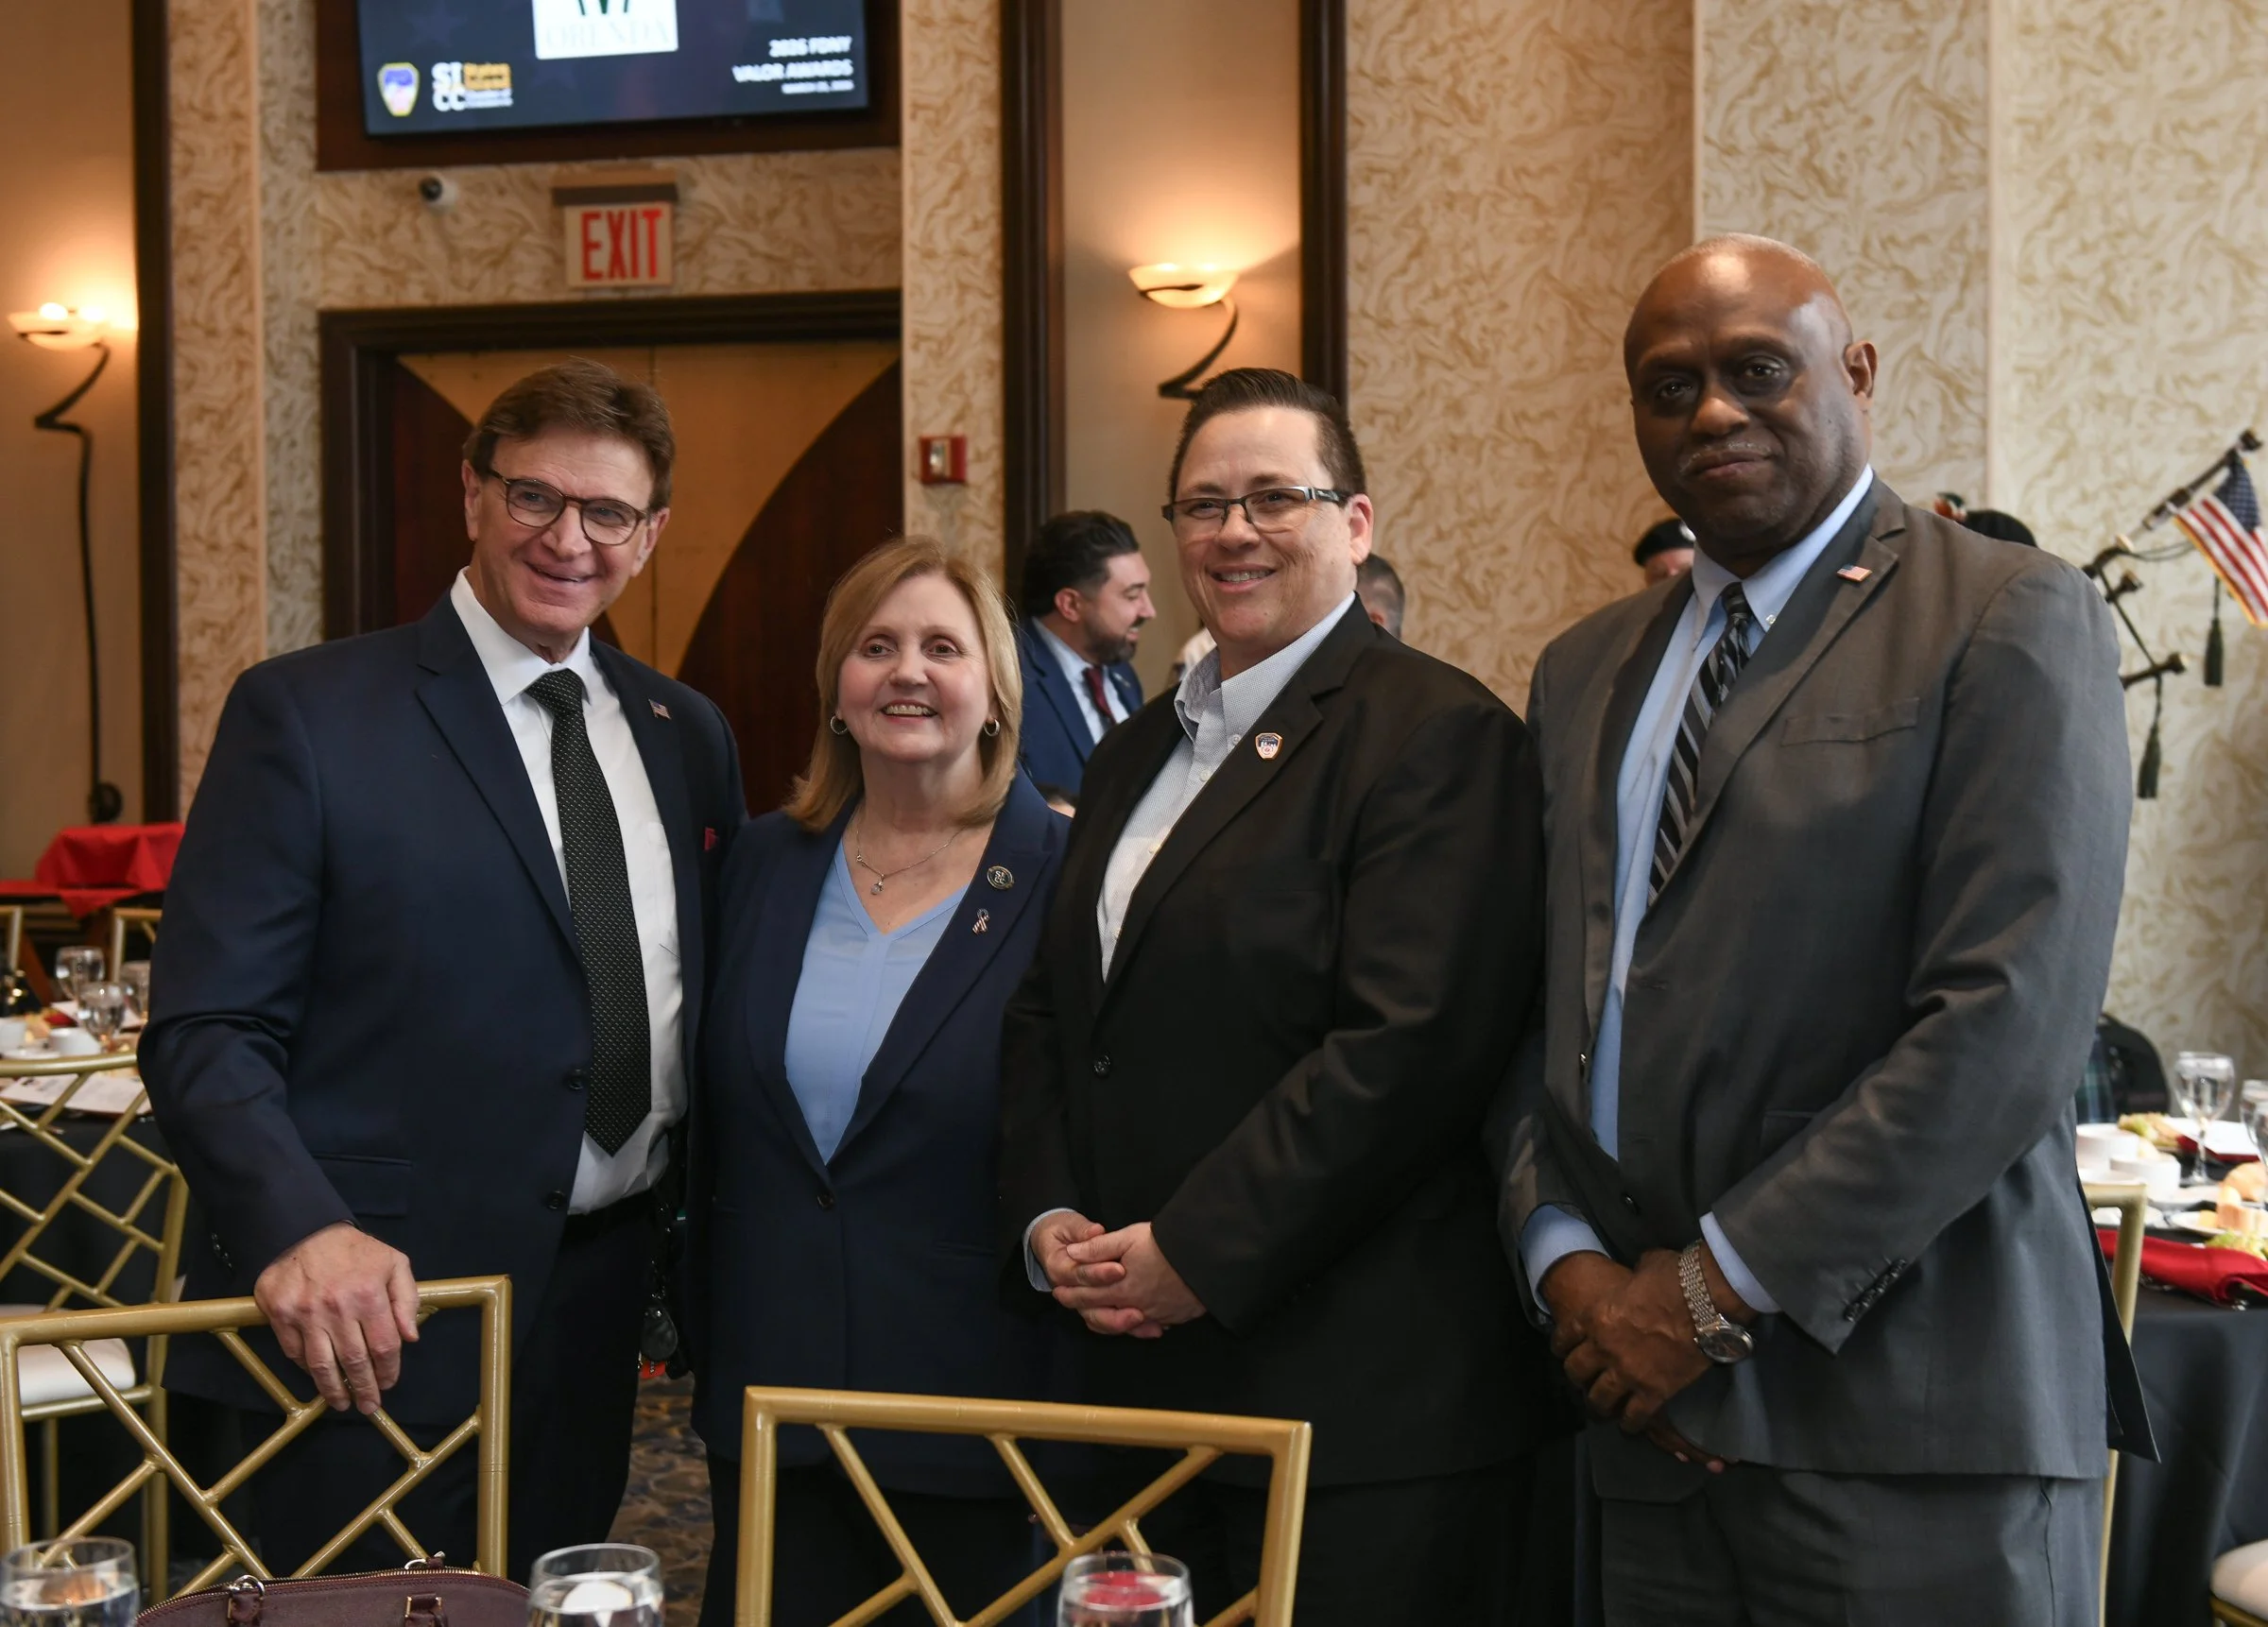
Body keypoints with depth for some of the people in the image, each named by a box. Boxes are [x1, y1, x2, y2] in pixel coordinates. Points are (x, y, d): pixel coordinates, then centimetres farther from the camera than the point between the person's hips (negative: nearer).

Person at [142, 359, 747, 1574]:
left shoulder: (686, 734, 9)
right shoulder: (304, 714, -8)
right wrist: (301, 1228, -27)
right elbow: (206, 1031, -11)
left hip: (600, 1295, 5)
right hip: (382, 1311, -5)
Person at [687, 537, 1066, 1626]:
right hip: (767, 1384, 4)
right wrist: (701, 1327, 12)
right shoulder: (768, 863, 5)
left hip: (974, 1400, -4)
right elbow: (714, 1116, 12)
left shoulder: (1065, 878, -9)